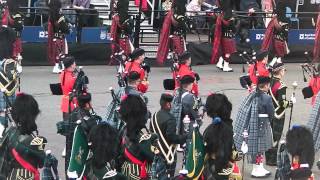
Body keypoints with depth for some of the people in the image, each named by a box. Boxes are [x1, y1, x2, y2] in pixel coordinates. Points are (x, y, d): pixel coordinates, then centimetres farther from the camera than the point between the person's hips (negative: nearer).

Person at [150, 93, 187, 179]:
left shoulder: (155, 116, 4)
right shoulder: (169, 118, -23)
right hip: (168, 153, -8)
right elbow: (171, 136, -25)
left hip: (157, 151, 8)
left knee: (158, 175, 19)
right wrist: (184, 138, -14)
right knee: (166, 176, 1)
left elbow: (151, 131, 12)